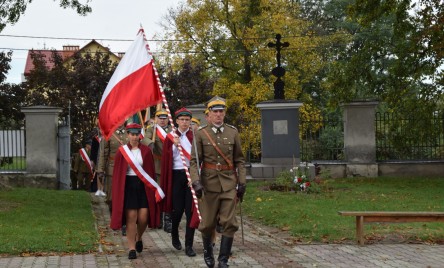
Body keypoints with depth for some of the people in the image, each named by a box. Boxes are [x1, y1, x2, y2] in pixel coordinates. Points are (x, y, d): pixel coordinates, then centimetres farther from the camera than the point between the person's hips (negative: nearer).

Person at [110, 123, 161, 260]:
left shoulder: (146, 150, 2)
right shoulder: (122, 151, 1)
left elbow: (150, 171, 4)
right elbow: (117, 173, 3)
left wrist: (152, 189, 0)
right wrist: (117, 191, -1)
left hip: (143, 185, 1)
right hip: (128, 186, -1)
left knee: (143, 217, -3)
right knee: (131, 217, -3)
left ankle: (139, 238, 27)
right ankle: (132, 248, 6)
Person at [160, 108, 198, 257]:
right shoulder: (171, 137, 7)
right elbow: (166, 159, 3)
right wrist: (174, 145, -10)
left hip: (191, 175, -1)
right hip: (176, 176, 1)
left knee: (190, 210, -3)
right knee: (177, 209, 3)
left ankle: (189, 245, 3)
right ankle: (174, 236, 32)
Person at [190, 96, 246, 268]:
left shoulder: (233, 132, 5)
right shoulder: (201, 133, -1)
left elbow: (239, 160, 9)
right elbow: (194, 161, -5)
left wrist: (242, 182, 3)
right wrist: (196, 182, -17)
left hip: (229, 184, 1)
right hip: (209, 183, -1)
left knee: (229, 223, -4)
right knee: (208, 223, 8)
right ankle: (208, 250, 35)